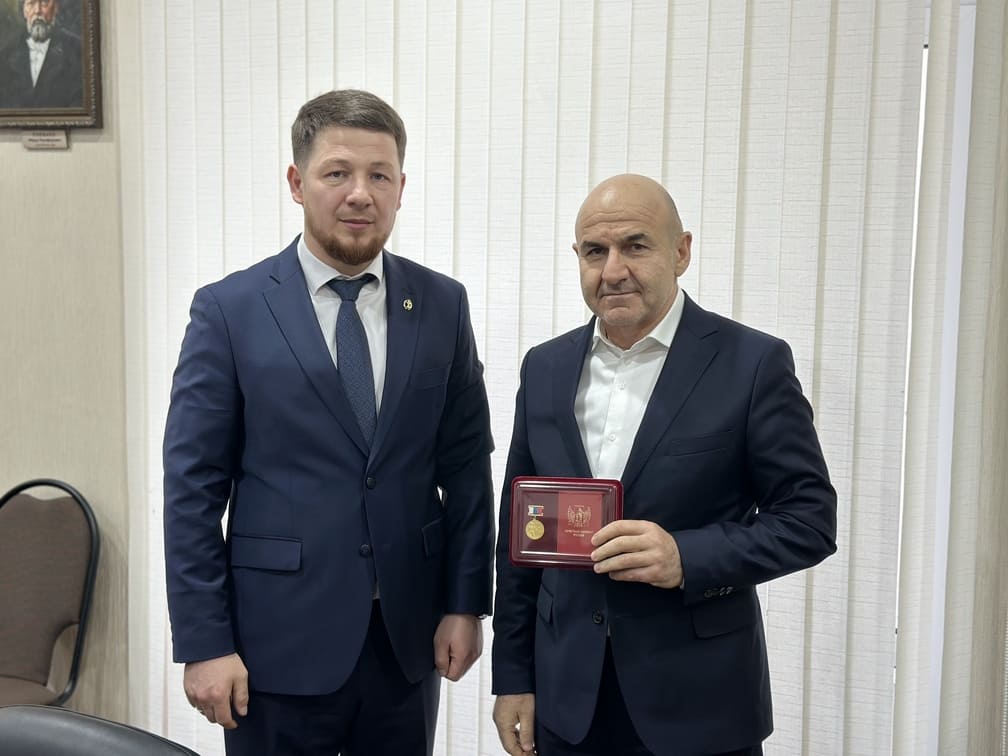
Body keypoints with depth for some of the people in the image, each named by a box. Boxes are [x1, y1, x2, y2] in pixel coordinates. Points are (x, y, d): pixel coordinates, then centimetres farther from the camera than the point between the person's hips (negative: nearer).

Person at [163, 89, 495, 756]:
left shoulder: (443, 305, 2)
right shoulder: (229, 311, -6)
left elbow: (466, 467, 5)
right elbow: (192, 488, -6)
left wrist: (467, 603, 2)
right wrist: (204, 644, -8)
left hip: (409, 639, 3)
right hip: (280, 639, -2)